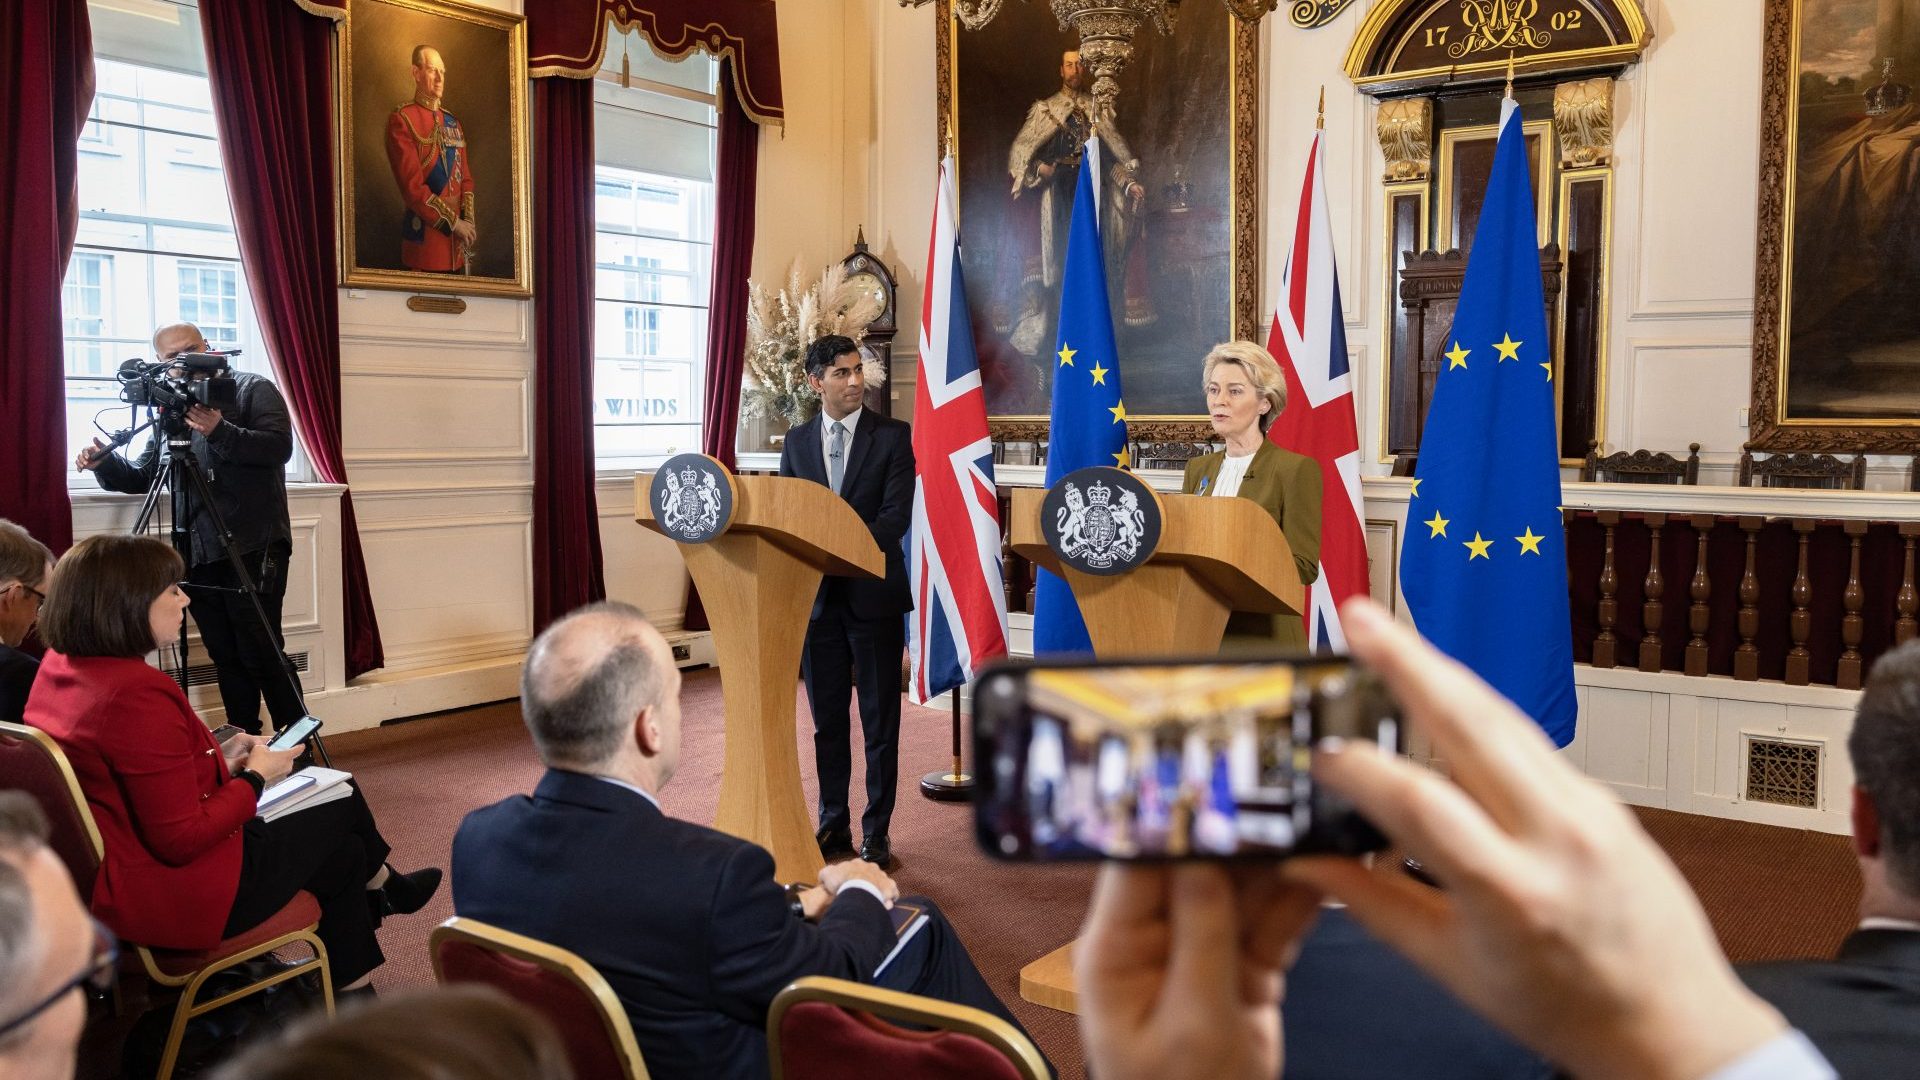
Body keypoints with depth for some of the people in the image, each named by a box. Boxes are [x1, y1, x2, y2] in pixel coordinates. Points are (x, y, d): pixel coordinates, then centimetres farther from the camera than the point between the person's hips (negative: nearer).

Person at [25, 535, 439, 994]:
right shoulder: (139, 694, -29)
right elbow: (182, 840, -26)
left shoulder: (58, 668, 1)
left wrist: (218, 758, 7)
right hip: (170, 898, -9)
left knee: (341, 848, 19)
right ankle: (382, 886, 39)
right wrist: (256, 777, -12)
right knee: (342, 806, 11)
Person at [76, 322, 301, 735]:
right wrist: (104, 463, -2)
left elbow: (279, 447, -13)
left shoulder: (253, 388, 2)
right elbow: (142, 478, 17)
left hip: (253, 549, -6)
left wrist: (221, 432, -25)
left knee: (261, 653, -6)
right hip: (198, 553, 6)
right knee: (226, 658, 7)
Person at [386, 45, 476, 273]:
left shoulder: (453, 122, 15)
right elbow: (412, 186, -15)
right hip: (425, 235, -6)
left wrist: (467, 221, -1)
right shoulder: (401, 119, -8)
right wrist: (453, 222, -15)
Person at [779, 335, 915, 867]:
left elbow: (896, 515, -12)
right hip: (817, 597, 3)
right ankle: (833, 827, 23)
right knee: (827, 719, 11)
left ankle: (876, 833, 13)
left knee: (880, 720, 4)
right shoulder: (797, 442, 9)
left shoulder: (894, 435, -2)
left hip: (873, 593, -3)